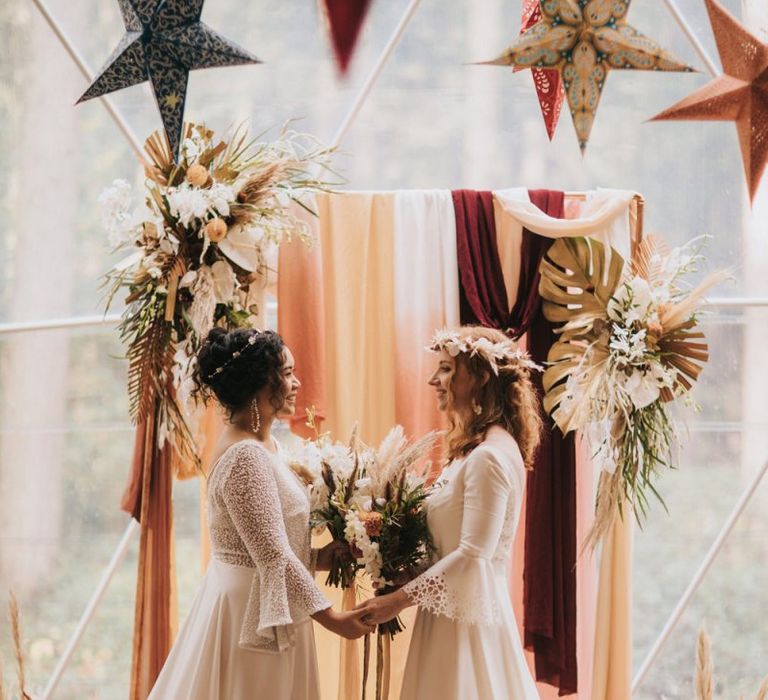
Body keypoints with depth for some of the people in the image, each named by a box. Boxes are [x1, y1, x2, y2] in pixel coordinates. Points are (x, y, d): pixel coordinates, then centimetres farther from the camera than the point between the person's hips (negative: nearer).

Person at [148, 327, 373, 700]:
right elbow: (273, 556, -23)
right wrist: (330, 616, -19)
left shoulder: (263, 445, 10)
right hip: (252, 610, -10)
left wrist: (321, 557, 4)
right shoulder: (246, 456, -21)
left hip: (260, 604, 10)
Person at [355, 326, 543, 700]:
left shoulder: (490, 456, -18)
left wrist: (399, 599, -18)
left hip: (468, 615, -9)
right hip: (456, 609, 9)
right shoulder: (475, 447, 12)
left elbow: (473, 554, -22)